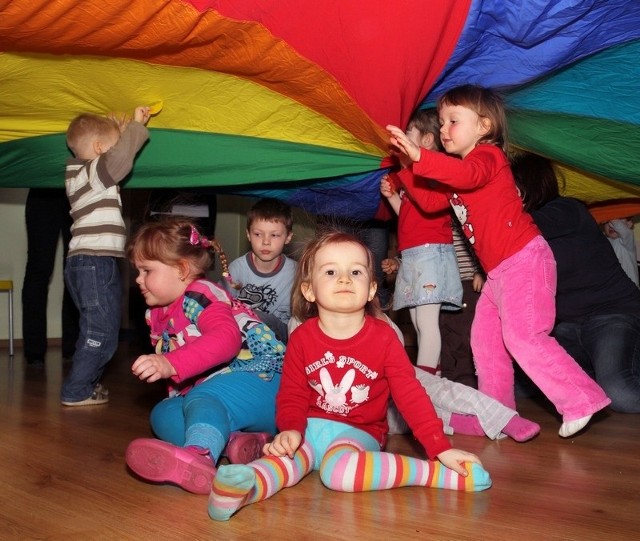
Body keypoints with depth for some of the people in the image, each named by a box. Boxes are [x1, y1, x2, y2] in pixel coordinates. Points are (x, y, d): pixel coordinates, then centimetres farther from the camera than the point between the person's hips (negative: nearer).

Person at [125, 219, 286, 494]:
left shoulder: (200, 296, -14)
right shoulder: (158, 314, 16)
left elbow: (226, 338, -35)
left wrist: (170, 364, -45)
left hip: (263, 381, -9)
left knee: (203, 399, -37)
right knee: (163, 414, -10)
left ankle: (201, 454, -68)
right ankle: (232, 439, -28)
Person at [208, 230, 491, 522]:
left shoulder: (383, 336, -5)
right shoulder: (301, 338, -1)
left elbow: (410, 394, -6)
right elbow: (292, 395, 1)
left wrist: (441, 448, -13)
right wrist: (290, 429, -21)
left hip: (358, 432, -2)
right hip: (310, 428, 3)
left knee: (339, 468, -34)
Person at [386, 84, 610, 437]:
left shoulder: (488, 155, -9)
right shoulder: (457, 175, 22)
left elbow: (468, 174, -32)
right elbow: (430, 202, 17)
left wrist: (420, 156, -42)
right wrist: (408, 169, 9)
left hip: (524, 259, -10)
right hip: (499, 271, 11)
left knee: (522, 336, -16)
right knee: (484, 338, 12)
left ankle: (581, 401, -7)